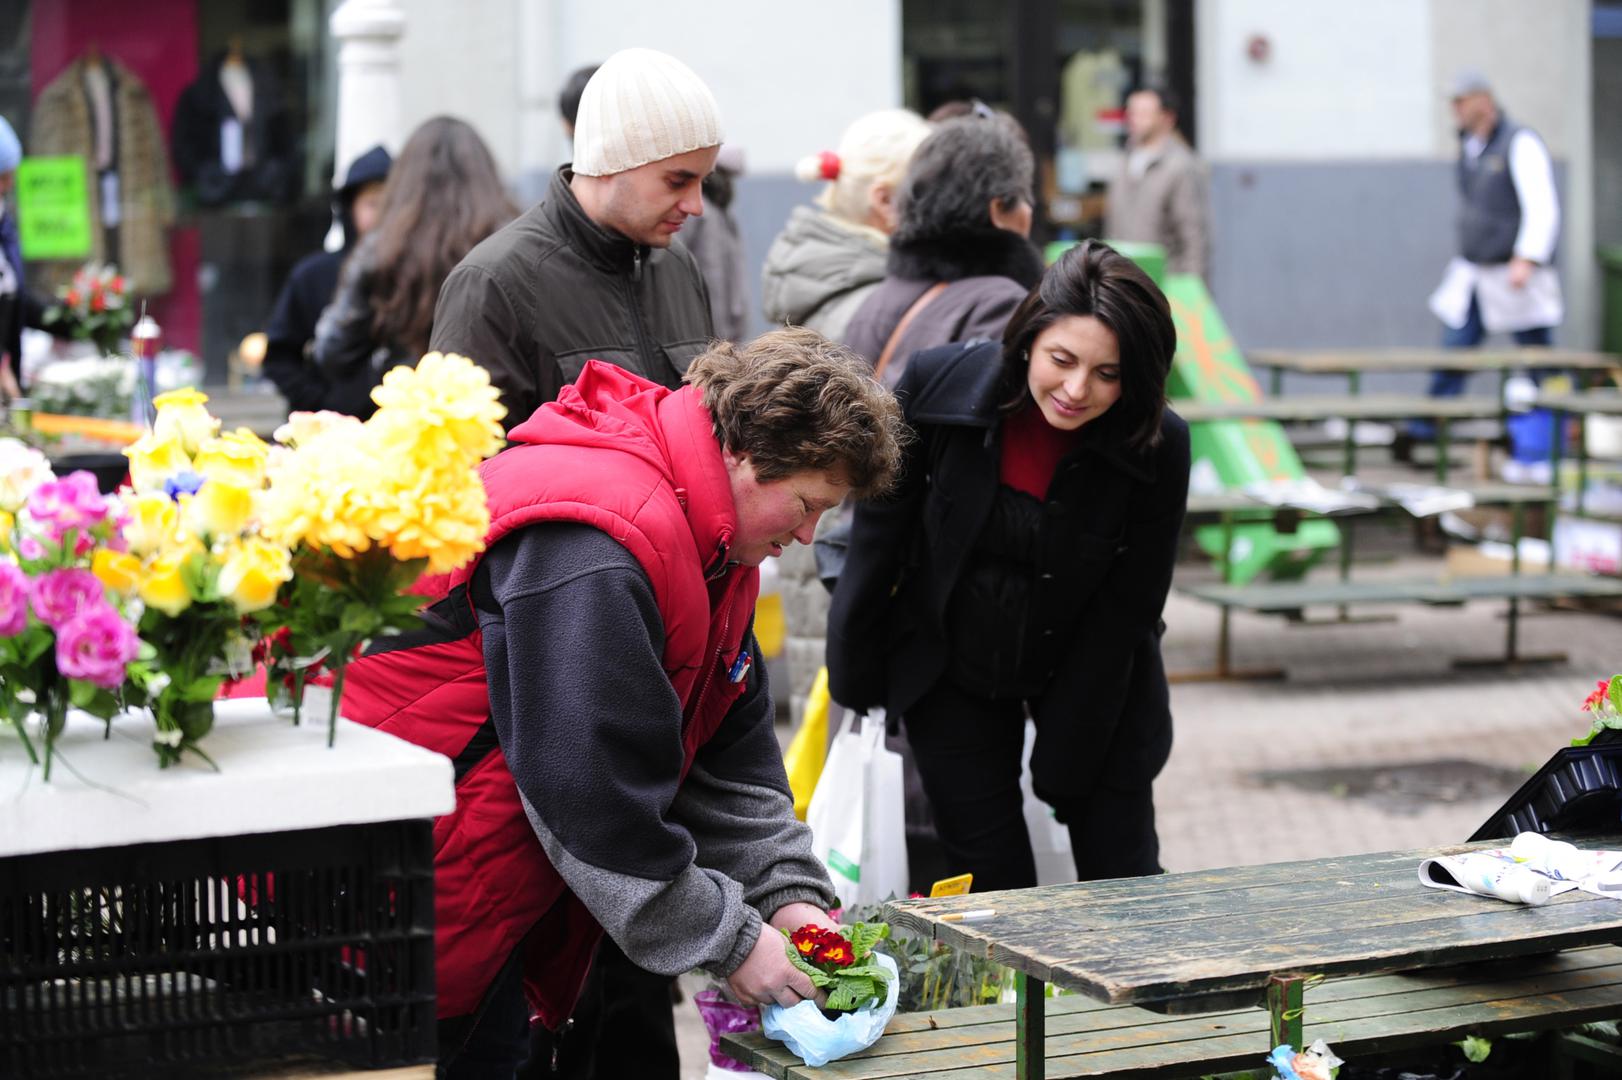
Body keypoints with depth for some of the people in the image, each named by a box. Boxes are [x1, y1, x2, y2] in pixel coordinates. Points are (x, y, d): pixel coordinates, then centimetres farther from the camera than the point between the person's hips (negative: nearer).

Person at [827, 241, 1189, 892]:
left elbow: (1123, 615, -15)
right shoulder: (936, 386, -22)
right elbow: (879, 533, -7)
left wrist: (1063, 765, -12)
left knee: (1123, 882, 3)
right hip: (950, 675, 0)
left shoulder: (1158, 447, -23)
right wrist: (856, 676, 1)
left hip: (1100, 680, 0)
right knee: (992, 887, 1)